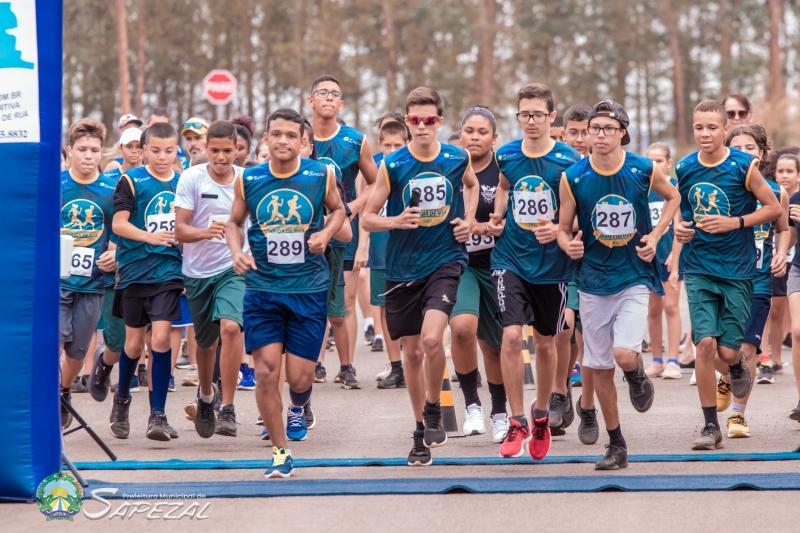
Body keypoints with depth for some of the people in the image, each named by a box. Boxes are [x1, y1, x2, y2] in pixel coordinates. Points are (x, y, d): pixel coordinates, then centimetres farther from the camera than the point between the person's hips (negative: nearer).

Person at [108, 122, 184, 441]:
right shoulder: (132, 181, -4)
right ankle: (121, 399, 34)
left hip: (169, 271, 1)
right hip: (135, 269, -1)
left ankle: (158, 415, -5)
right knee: (134, 341, 7)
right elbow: (118, 223, -12)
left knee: (161, 337, -11)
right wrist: (150, 237, -26)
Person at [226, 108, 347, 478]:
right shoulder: (248, 180, -1)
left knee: (300, 376, 1)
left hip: (309, 288, 0)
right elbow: (234, 223, 13)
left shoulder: (322, 175, -3)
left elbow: (338, 209, 15)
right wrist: (237, 252, -6)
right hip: (262, 287, 1)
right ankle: (280, 453, 6)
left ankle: (298, 407, 40)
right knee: (266, 371, -8)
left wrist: (326, 233, -5)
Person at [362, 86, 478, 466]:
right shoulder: (392, 165, -5)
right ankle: (421, 433, 24)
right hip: (403, 267, 1)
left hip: (445, 260, -1)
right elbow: (367, 218, -1)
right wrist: (396, 222, -20)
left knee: (431, 338, -22)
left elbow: (471, 184, 23)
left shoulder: (458, 158, -1)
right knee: (411, 351, 8)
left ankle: (433, 410, 4)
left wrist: (469, 220, 7)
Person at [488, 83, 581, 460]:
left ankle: (541, 414, 34)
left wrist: (560, 229, -20)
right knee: (511, 334, -15)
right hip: (510, 257, 1)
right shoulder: (506, 155, 0)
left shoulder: (568, 160, -9)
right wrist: (496, 218, 7)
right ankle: (517, 421, -6)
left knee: (546, 341, 13)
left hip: (551, 262, -1)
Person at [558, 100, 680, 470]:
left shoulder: (644, 170, -7)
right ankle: (616, 445, 20)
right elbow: (563, 228, 4)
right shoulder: (573, 178, -6)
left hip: (634, 276, -2)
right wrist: (569, 245, -18)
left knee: (624, 354, -21)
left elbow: (673, 197, 13)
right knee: (598, 367, 5)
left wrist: (655, 236, 0)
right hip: (593, 280, 2)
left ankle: (638, 376, 17)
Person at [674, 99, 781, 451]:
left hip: (737, 268, -2)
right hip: (699, 269, 2)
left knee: (728, 351, -4)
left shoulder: (744, 166, -8)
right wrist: (680, 228, -3)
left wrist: (734, 223, -14)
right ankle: (710, 426, -1)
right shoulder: (684, 169, 1)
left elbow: (773, 207, -3)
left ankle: (738, 366, 36)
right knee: (705, 342, -11)